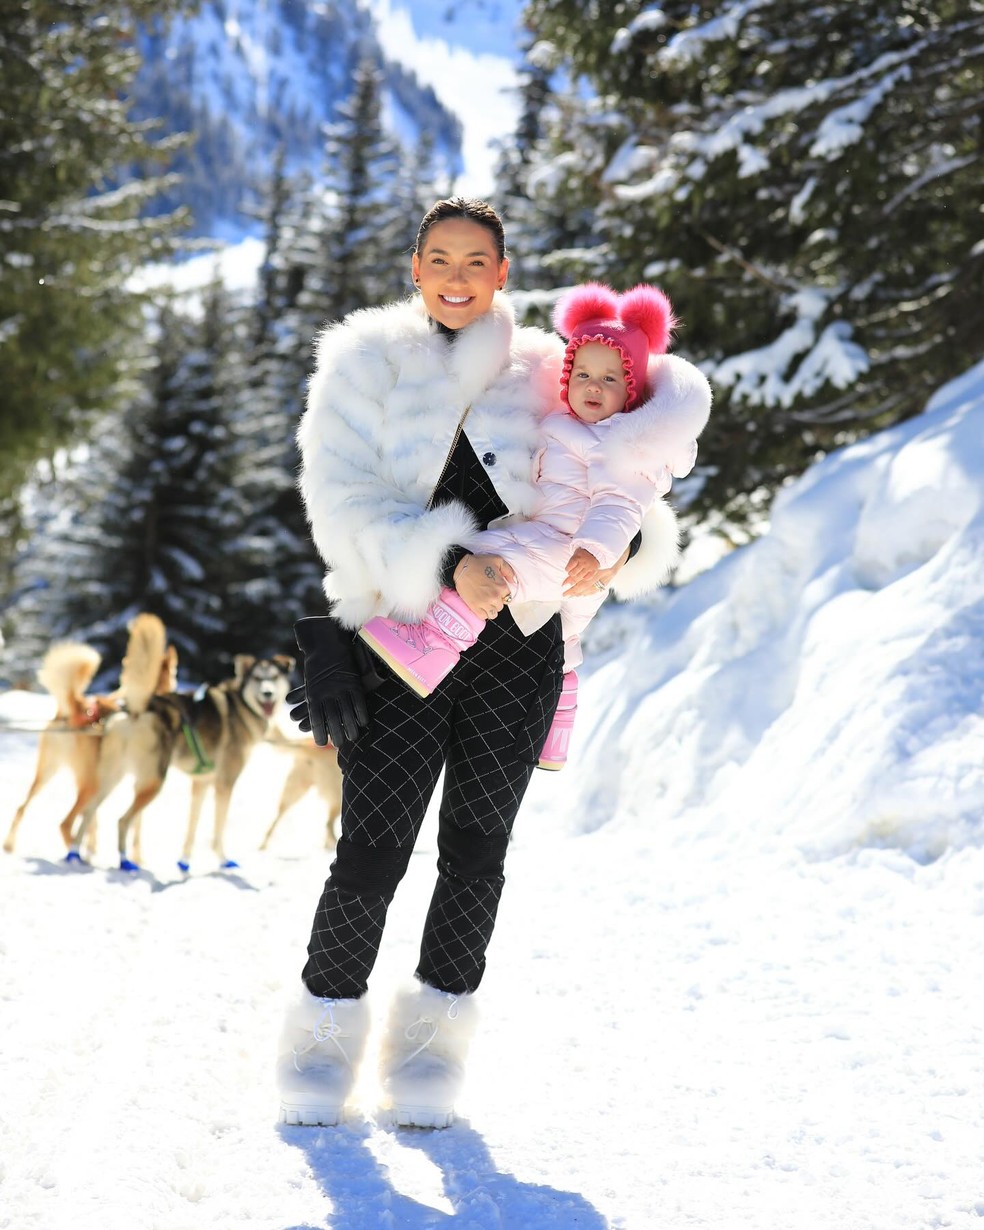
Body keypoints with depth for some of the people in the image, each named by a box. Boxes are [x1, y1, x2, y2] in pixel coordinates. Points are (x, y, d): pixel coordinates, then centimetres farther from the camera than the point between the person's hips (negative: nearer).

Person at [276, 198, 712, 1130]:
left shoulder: (539, 375, 11)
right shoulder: (366, 365, 7)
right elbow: (345, 500, -5)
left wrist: (621, 545, -11)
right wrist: (443, 564, -20)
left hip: (517, 639, 2)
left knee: (475, 848, -1)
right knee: (371, 851, -7)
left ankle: (432, 1045, 15)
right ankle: (326, 1035, 13)